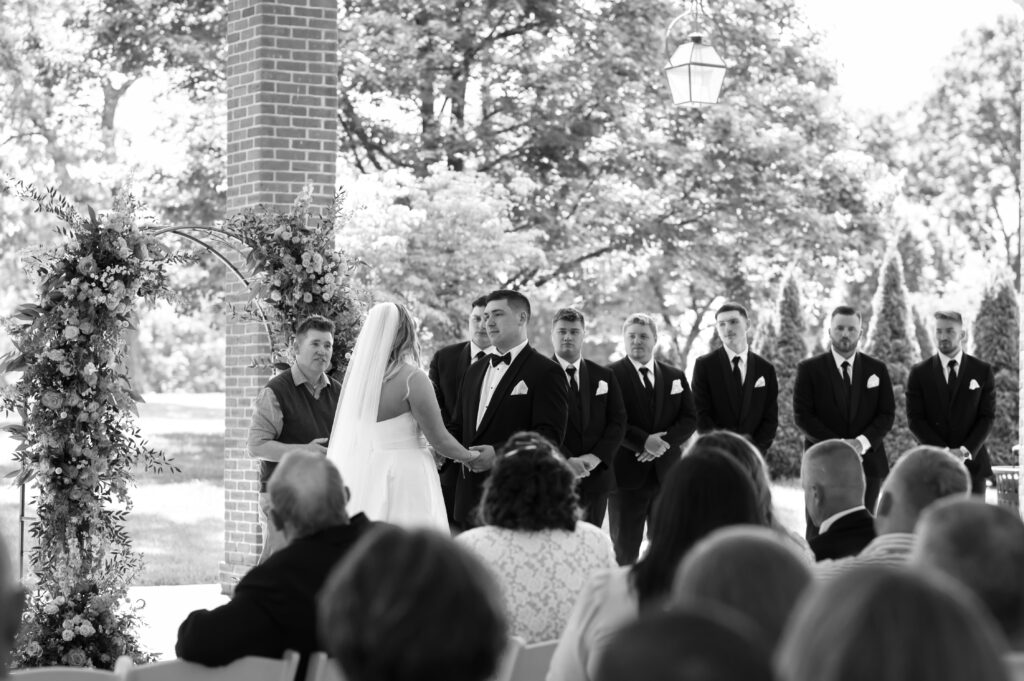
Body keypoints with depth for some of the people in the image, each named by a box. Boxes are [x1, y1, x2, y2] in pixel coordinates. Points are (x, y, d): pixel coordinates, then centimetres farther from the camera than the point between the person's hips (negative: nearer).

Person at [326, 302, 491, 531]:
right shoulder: (412, 378, -12)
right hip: (405, 471, -6)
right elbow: (438, 438, -8)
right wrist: (472, 458, 8)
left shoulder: (355, 372, 3)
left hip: (360, 472, 6)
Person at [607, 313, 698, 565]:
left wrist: (663, 441, -11)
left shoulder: (675, 376, 14)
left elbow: (690, 419, 7)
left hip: (666, 474, 4)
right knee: (625, 547, 1)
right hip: (627, 475, -4)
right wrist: (644, 442, -21)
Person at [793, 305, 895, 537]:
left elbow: (887, 414, 6)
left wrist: (862, 442, -12)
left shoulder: (877, 369, 11)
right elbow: (802, 416, -3)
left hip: (868, 462, 2)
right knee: (819, 534, -3)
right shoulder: (809, 369, 3)